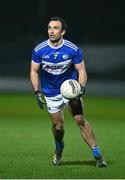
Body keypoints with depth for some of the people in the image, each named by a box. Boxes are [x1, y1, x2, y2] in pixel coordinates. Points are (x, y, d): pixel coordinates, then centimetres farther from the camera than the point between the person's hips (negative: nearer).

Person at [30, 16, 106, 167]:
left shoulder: (73, 50, -15)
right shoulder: (39, 50, -13)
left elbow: (81, 70, -7)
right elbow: (34, 71, -2)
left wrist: (81, 87, -25)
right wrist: (37, 92, -13)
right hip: (51, 92, 1)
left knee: (80, 120, -14)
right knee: (57, 125, 3)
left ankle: (97, 154, -8)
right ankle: (59, 148, 37)